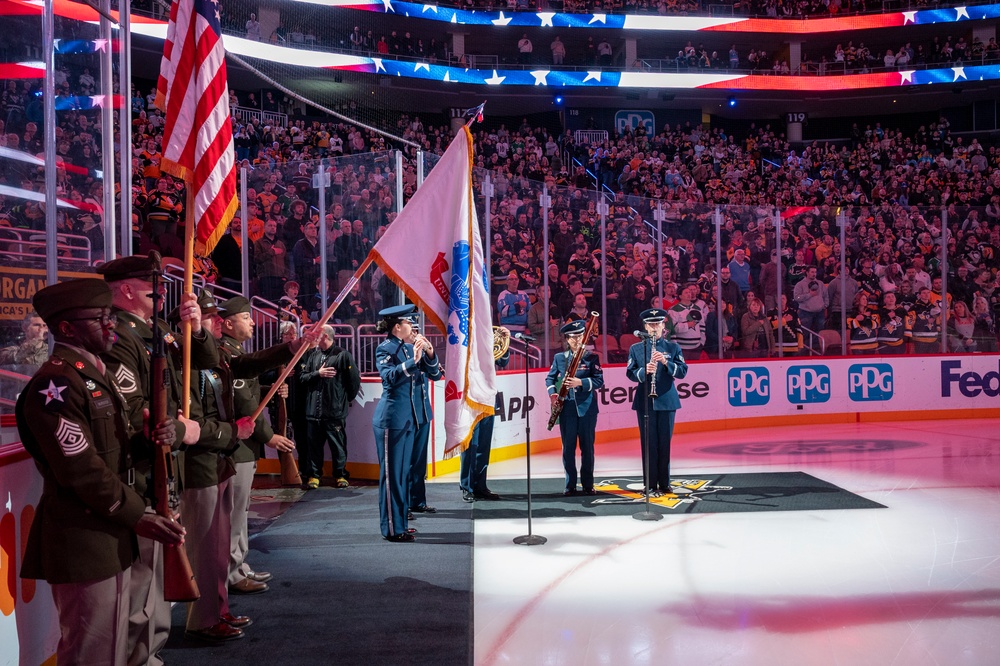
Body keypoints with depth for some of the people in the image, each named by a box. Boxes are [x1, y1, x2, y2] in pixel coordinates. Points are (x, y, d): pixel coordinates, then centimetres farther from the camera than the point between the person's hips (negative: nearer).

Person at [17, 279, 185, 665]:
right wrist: (137, 517, -16)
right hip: (84, 542, -10)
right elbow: (82, 468, -22)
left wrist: (154, 439, -1)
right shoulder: (55, 384, -18)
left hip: (110, 536, 10)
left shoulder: (96, 374, 15)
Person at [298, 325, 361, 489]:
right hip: (313, 410, 4)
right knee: (313, 445, 9)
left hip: (335, 411, -3)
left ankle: (341, 475, 17)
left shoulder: (343, 355, -4)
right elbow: (302, 377, 3)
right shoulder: (310, 355, 9)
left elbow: (354, 380, -2)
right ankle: (313, 475, 19)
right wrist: (318, 373, -10)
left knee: (338, 445, 5)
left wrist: (347, 399, 6)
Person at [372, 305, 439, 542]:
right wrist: (413, 360, -31)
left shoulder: (408, 348, 10)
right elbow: (390, 376, -25)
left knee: (403, 473, 14)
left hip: (408, 418, 8)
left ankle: (399, 522, 22)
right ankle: (392, 528, 3)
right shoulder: (385, 349, -10)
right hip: (391, 419, -8)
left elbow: (432, 370, 10)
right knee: (392, 473, -3)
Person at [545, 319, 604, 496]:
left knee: (587, 446, 3)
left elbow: (599, 381, -6)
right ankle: (570, 485, 11)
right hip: (567, 408, 1)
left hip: (587, 407, -1)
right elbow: (550, 378, 10)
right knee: (568, 447, 4)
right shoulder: (559, 358, 8)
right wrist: (552, 393, -9)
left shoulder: (592, 357, 2)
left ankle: (588, 485, 12)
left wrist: (580, 382, -20)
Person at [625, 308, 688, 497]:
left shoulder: (673, 347, 7)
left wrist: (666, 362, -18)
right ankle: (650, 485, 4)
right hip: (644, 402, -1)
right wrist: (644, 371, -19)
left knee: (665, 443, 4)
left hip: (666, 401, 1)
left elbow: (683, 371, -2)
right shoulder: (635, 349, 7)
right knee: (648, 443, -1)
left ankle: (664, 483, 15)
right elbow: (630, 374, 1)